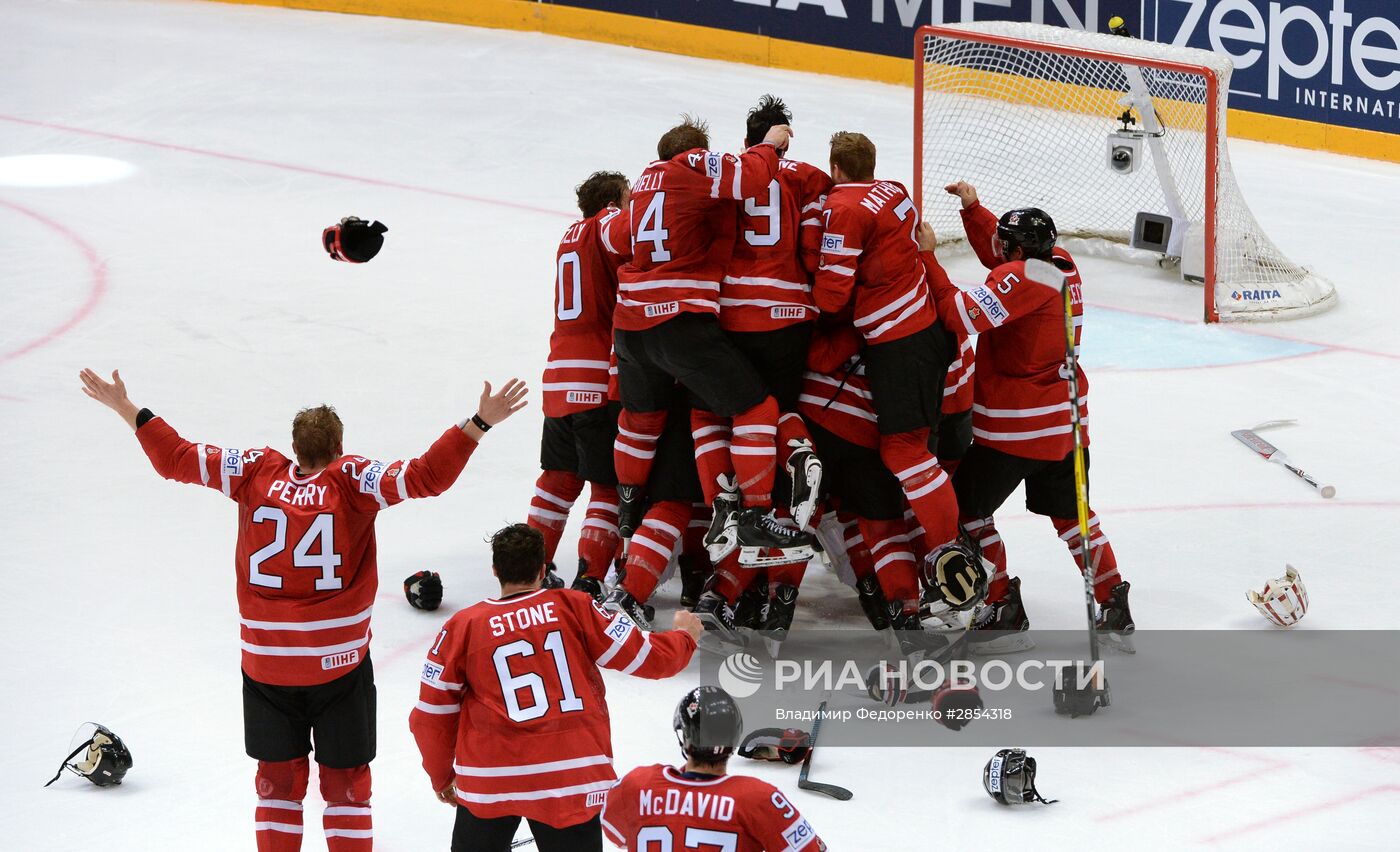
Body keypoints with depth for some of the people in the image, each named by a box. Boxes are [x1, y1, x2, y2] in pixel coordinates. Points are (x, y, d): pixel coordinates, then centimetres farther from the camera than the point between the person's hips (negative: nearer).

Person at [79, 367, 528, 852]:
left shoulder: (256, 475, -2)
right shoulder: (352, 481, -9)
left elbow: (176, 459, 1)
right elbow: (425, 477, -18)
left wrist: (128, 410, 11)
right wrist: (479, 425, -18)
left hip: (265, 662, 2)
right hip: (340, 664, -2)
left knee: (278, 780, 15)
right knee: (345, 784, 9)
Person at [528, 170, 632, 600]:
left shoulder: (571, 237, 21)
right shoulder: (608, 225, -4)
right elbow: (631, 231, -28)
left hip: (559, 381, 8)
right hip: (602, 382, -8)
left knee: (560, 474, 22)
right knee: (610, 485, -2)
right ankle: (589, 577, -11)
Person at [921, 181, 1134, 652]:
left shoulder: (1021, 278, -20)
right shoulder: (1061, 265, 5)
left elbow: (963, 314, -28)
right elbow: (999, 250, 22)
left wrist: (928, 257, -23)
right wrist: (972, 207, 14)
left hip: (1015, 427, -9)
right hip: (1066, 423, 9)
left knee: (968, 508, 6)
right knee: (1069, 512, 21)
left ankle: (1004, 611, 4)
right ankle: (1115, 609, 17)